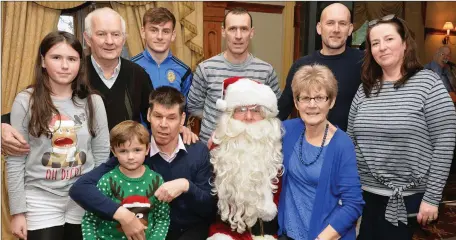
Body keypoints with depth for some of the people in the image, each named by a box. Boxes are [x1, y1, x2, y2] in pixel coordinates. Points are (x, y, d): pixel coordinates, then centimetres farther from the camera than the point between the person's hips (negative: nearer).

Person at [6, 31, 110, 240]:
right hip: (41, 202, -2)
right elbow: (15, 162, -4)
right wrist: (17, 211, -5)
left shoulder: (93, 101, -1)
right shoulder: (25, 101, -7)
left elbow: (102, 155, 4)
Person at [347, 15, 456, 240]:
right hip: (364, 194, 4)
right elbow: (350, 142, 10)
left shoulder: (428, 82, -9)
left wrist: (432, 197, -12)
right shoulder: (365, 88, 5)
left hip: (406, 197, -4)